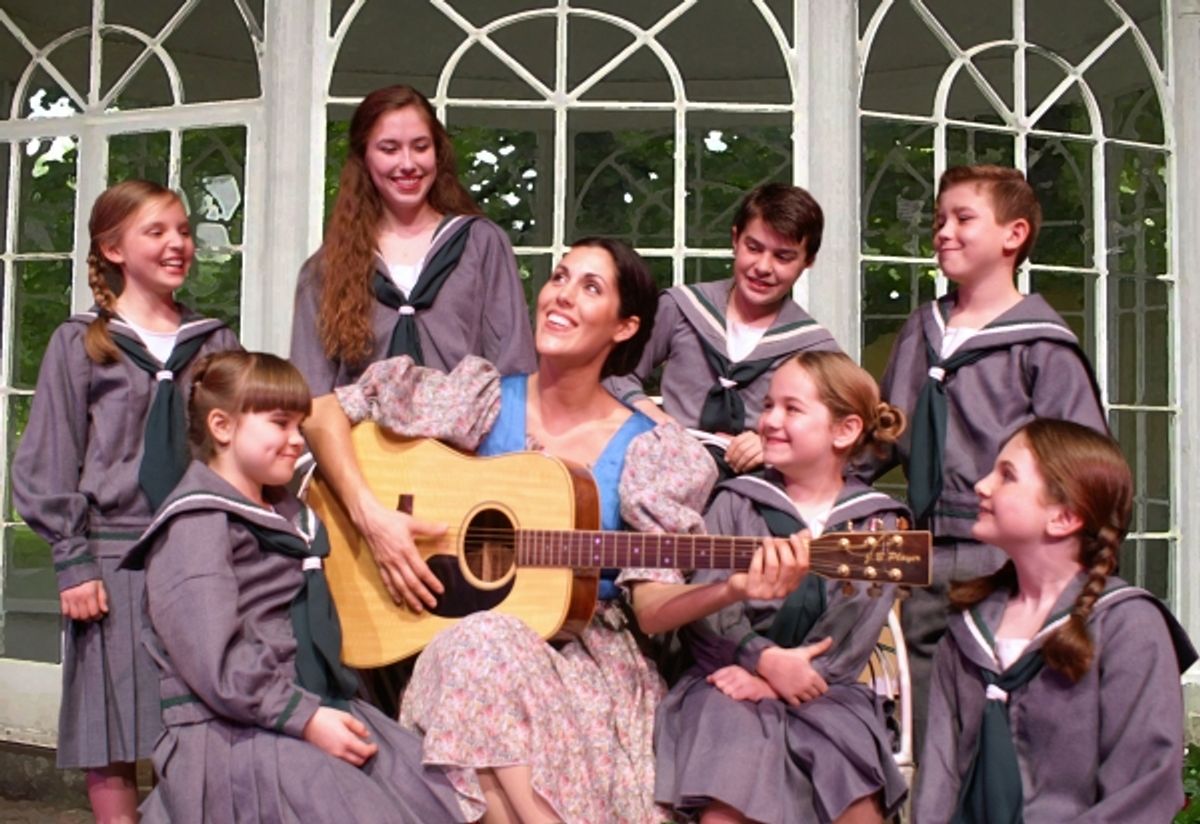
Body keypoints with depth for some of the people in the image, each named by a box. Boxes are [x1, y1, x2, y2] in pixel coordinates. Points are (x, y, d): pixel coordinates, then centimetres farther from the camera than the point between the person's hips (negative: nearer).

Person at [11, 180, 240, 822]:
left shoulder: (215, 343, 11)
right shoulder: (80, 344, 3)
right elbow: (45, 465, 1)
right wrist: (72, 561, -7)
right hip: (116, 557, -2)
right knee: (111, 735, 2)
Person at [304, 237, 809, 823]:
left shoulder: (647, 453, 0)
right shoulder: (482, 399, 1)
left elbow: (651, 607, -3)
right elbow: (325, 414, 2)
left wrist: (733, 589, -22)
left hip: (586, 655, -1)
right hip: (457, 640, 1)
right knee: (485, 644, -35)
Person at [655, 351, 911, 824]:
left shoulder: (878, 523, 7)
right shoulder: (736, 503, 7)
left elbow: (854, 634, -3)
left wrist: (767, 680, -14)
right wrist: (765, 659, -18)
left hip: (823, 690, 1)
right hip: (729, 681, -1)